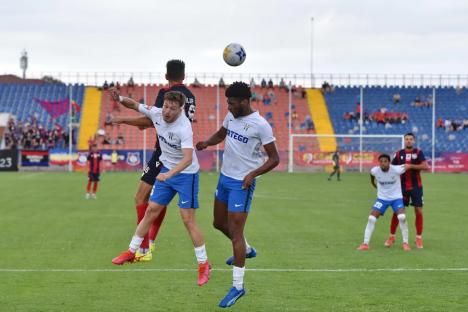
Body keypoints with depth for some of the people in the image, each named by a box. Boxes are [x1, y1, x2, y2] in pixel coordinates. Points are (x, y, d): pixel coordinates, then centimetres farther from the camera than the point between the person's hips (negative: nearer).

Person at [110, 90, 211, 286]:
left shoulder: (184, 128, -29)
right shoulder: (156, 113, -10)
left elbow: (188, 159, -40)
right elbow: (135, 105, 6)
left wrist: (169, 174, -54)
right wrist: (120, 99, -15)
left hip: (186, 174, -6)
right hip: (166, 171, 6)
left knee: (188, 220, -7)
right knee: (151, 211, 11)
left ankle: (203, 264, 5)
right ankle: (131, 252, 23)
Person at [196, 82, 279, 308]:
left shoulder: (260, 125, -18)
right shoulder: (231, 116, 3)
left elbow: (274, 158, -14)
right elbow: (221, 134, 23)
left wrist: (253, 174, -27)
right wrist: (207, 143, 1)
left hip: (242, 184, -8)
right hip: (224, 178, 8)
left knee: (236, 233, -9)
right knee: (219, 223, 22)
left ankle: (238, 286, -3)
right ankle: (246, 250, 49)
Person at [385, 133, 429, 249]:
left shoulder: (418, 153, -1)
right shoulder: (399, 154, 4)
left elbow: (425, 166, -15)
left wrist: (411, 166, -22)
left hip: (416, 187, -1)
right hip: (402, 186, 1)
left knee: (419, 211, -2)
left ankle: (419, 238, 9)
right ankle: (392, 236, 13)